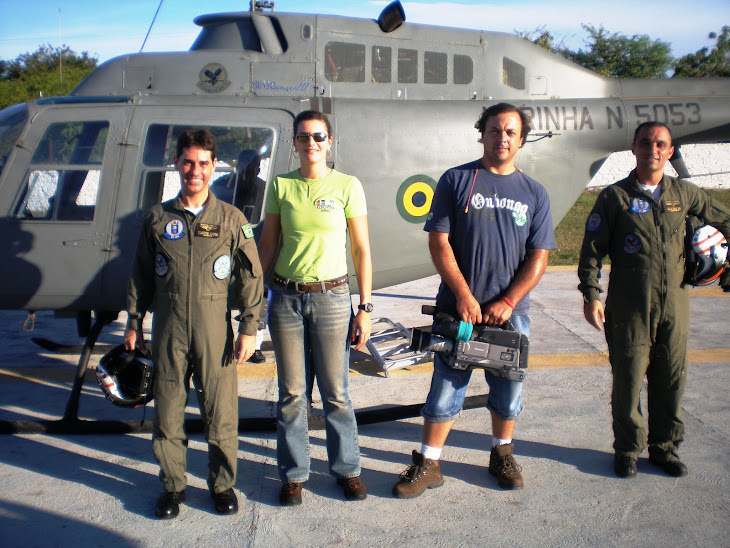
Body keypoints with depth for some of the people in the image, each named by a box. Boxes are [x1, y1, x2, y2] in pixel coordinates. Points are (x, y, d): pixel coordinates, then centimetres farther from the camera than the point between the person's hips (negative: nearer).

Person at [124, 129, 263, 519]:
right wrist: (134, 323, 13)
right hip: (168, 327, 2)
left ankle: (223, 484, 23)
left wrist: (248, 328, -3)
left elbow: (250, 275, 2)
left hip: (214, 327, -1)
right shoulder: (157, 218, 8)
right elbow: (141, 274, 14)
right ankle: (173, 486, 26)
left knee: (220, 412, 3)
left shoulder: (231, 219, 2)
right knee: (167, 410, 8)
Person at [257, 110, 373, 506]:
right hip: (285, 298, 2)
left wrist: (365, 309, -3)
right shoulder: (281, 186, 5)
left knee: (335, 392, 6)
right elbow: (267, 245, 8)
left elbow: (361, 251, 0)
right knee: (291, 393, 9)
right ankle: (294, 473, 25)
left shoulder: (347, 186, -1)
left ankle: (346, 468, 26)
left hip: (332, 298, -2)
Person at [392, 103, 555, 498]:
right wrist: (464, 295, -12)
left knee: (508, 388, 14)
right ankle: (428, 464, 15)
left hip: (510, 312, 3)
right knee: (446, 387, 2)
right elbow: (439, 242, -4)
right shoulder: (456, 180, 2)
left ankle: (502, 454, 34)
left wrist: (508, 302, -9)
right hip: (458, 308, -2)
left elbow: (539, 257, 3)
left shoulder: (534, 193, 8)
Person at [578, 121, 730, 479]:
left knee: (671, 380, 9)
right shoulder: (615, 196, -2)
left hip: (674, 304, 4)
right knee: (628, 380, 2)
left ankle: (664, 447, 26)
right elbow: (592, 249, -2)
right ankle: (627, 450, 19)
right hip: (630, 308, -3)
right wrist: (591, 295, -9)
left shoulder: (683, 193, 8)